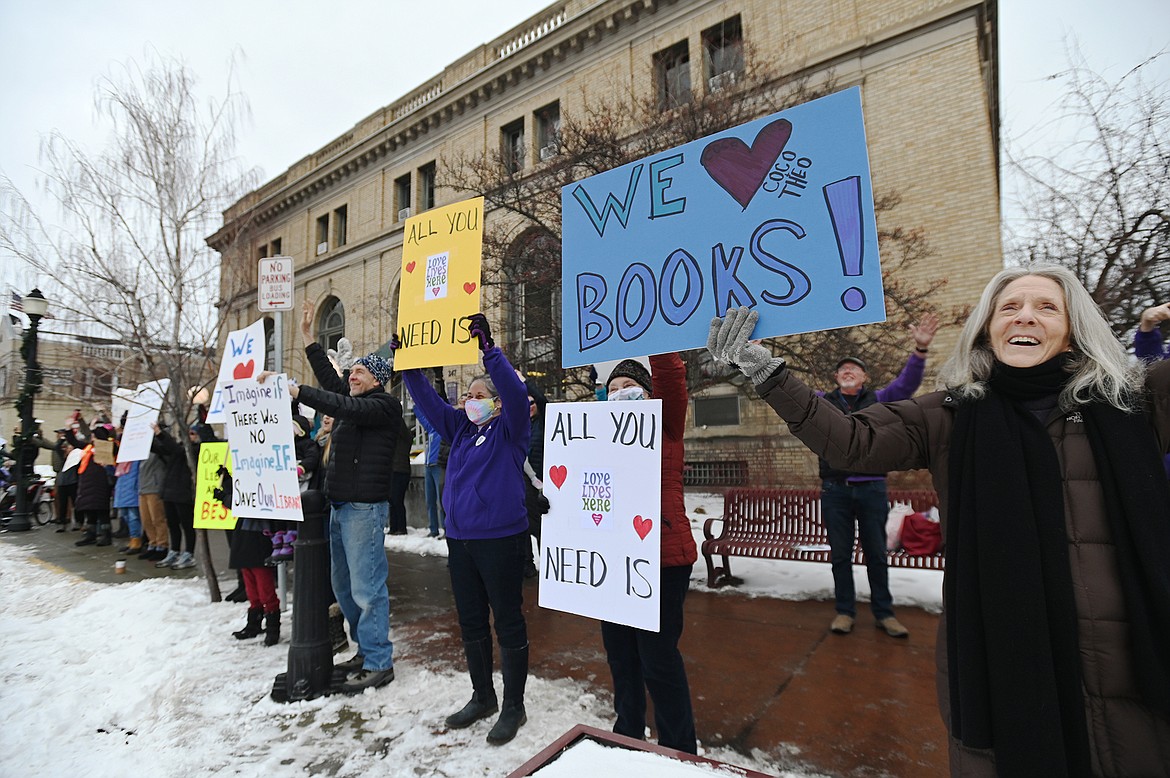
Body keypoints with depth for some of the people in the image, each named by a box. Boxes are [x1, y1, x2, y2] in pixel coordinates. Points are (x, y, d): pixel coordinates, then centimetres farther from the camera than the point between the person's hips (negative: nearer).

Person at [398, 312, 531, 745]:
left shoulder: (509, 430, -6)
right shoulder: (460, 429, 12)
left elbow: (515, 392, -23)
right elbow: (427, 400, 11)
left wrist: (489, 348, -31)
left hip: (500, 539, -7)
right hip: (460, 539, 7)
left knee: (508, 621, 5)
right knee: (470, 622, 17)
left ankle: (513, 707, 21)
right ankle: (482, 697, 36)